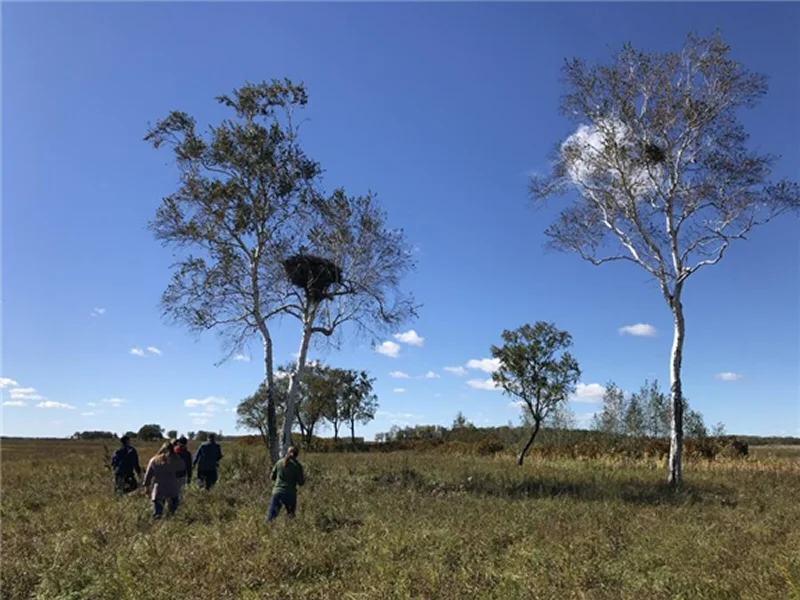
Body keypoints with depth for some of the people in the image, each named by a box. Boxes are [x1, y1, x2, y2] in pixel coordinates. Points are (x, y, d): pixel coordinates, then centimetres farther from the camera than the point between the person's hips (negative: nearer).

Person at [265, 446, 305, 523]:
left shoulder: (279, 462, 4)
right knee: (290, 516, 16)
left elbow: (272, 477, 11)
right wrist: (304, 477, 16)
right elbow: (300, 482, -3)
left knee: (271, 516, -1)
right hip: (290, 493, -2)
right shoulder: (297, 466, -4)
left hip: (277, 491, 2)